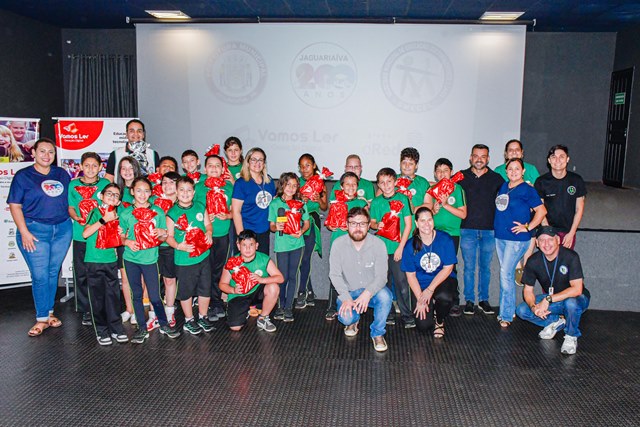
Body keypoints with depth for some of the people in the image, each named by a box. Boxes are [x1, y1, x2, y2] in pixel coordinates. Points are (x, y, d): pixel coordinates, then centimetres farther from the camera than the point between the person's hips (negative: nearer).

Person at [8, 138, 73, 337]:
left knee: (53, 272, 10)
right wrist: (24, 232, -12)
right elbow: (15, 206, -4)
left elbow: (70, 201, 18)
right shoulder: (23, 176, -1)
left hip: (63, 229, 4)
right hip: (35, 231, -3)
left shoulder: (62, 174, 10)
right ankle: (42, 318, 7)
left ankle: (49, 312, 22)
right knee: (40, 276, -3)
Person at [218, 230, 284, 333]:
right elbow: (222, 284, -3)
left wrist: (262, 280, -33)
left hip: (257, 292, 1)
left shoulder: (264, 259, -14)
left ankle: (263, 319, -5)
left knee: (273, 287, -30)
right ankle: (246, 311, 20)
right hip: (238, 296, -1)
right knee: (235, 327, -18)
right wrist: (233, 290, -25)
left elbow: (280, 278, -18)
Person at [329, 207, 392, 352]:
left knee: (385, 296, -34)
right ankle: (353, 320, 17)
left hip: (372, 290, 0)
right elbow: (335, 275, -12)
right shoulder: (338, 244, -12)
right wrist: (346, 298, -26)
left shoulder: (378, 244, -14)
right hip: (349, 291, 1)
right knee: (346, 317, -27)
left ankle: (377, 333, -6)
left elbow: (381, 276, -19)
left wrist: (368, 293, -38)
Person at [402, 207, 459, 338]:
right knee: (423, 325, -13)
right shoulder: (410, 245, -8)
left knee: (444, 297, -37)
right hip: (421, 285, 1)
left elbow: (448, 268, -9)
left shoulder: (445, 239, -10)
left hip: (444, 280, 0)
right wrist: (420, 299, -13)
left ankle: (439, 321, -1)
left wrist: (430, 289, -18)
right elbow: (410, 275, -4)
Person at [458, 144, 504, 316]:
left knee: (485, 266, 10)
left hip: (489, 230, 1)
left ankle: (483, 299, 22)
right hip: (467, 229, -1)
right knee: (469, 267, 3)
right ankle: (469, 300, 14)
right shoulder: (461, 177, 4)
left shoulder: (496, 178, 6)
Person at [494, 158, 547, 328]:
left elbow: (541, 210, -10)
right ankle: (508, 311, 22)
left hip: (517, 239, -7)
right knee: (506, 274, 12)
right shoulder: (503, 187, 11)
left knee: (506, 274, -10)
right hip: (500, 237, 7)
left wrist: (528, 227, -11)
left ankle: (506, 315, -1)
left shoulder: (527, 190, -8)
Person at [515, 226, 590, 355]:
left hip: (577, 299, -4)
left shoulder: (570, 257, -24)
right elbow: (528, 290, -5)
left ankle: (571, 337, -10)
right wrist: (533, 307, -27)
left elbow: (577, 289, -29)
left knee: (571, 303, -39)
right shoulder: (533, 261, -13)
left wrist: (548, 299, -34)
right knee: (522, 310, -15)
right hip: (551, 300, 4)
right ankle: (557, 321, 7)